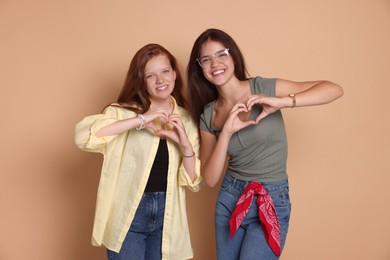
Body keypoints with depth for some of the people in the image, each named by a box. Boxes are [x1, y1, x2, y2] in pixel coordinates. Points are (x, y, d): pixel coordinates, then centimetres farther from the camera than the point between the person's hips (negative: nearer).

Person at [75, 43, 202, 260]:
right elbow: (83, 135, -25)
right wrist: (140, 120, -27)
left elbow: (194, 182, 1)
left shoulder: (186, 120, 3)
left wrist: (184, 144, -16)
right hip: (127, 215, -3)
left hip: (167, 217, 3)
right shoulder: (123, 112, -6)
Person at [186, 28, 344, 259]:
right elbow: (210, 179, -5)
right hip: (229, 197, 4)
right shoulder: (208, 114, 0)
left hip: (272, 200, -4)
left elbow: (334, 89, -15)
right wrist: (226, 132, -19)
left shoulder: (262, 88, -9)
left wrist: (283, 102, -29)